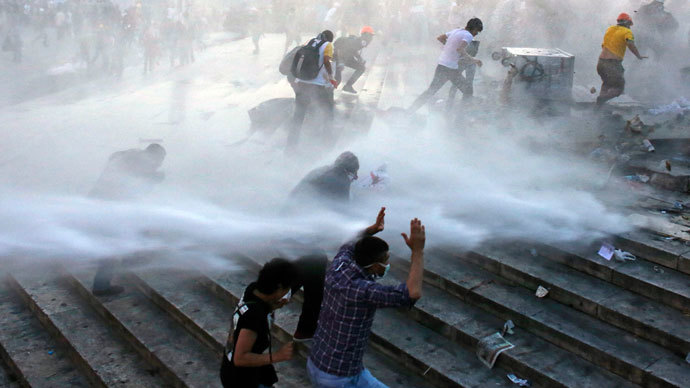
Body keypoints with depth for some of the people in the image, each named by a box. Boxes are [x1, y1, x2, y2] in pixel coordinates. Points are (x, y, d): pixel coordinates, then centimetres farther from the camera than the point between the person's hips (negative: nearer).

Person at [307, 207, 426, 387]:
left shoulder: (336, 270, -6)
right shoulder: (363, 291, -30)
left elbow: (348, 246, 18)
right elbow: (412, 294, -39)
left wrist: (372, 229, 6)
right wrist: (418, 250, -32)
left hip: (315, 365, 8)